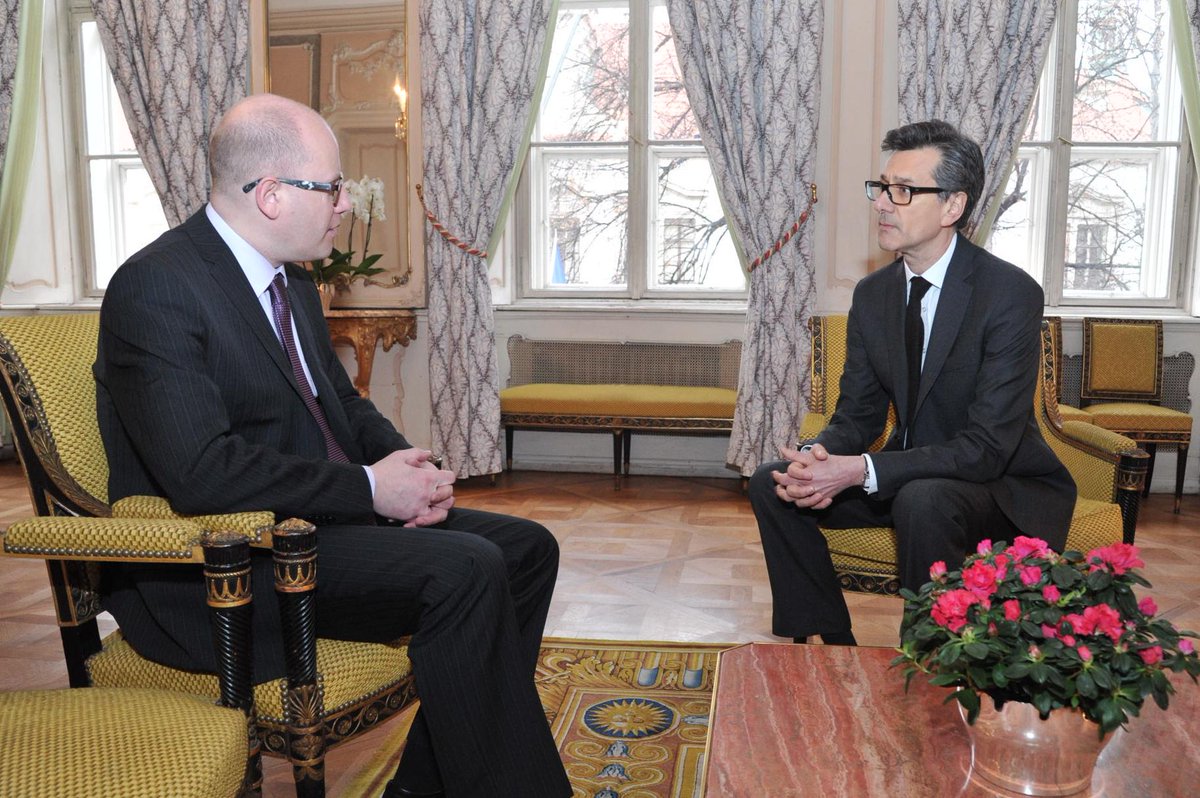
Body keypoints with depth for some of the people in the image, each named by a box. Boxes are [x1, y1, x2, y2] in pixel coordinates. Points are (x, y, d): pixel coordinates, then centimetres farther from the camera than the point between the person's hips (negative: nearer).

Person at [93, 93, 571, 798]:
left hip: (323, 513, 10)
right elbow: (203, 473, -27)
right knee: (465, 570, -27)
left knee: (526, 548, 1)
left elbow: (343, 401, 18)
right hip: (217, 569, -9)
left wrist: (410, 469, -3)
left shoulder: (291, 280, 12)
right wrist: (369, 487, -21)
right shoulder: (156, 289, -17)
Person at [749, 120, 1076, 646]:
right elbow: (858, 415, 3)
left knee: (923, 500, -38)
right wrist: (817, 455, -22)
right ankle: (831, 641, 5)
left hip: (1004, 488, -6)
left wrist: (860, 470, -34)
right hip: (912, 475, 7)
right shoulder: (872, 293, 0)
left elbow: (987, 448, -26)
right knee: (772, 483, -5)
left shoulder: (1011, 294, -21)